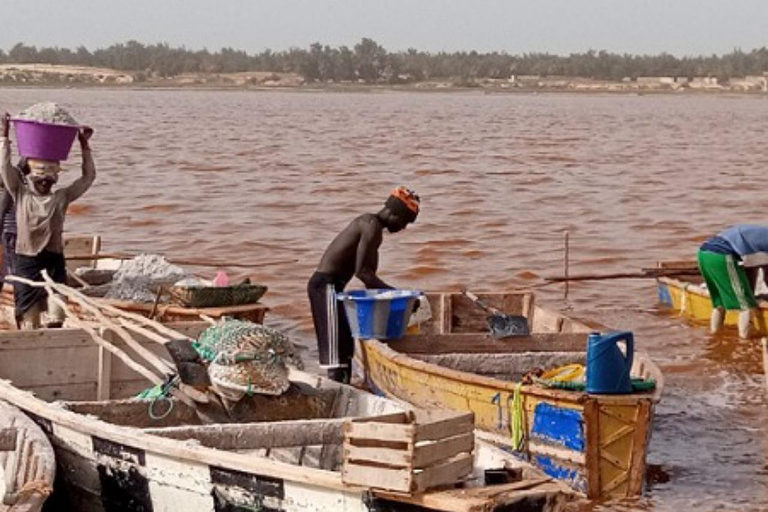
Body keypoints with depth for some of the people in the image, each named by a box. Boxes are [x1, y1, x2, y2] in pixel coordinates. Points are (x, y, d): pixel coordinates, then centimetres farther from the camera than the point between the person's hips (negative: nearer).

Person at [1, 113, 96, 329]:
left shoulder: (62, 197, 7)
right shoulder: (21, 195, 4)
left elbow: (88, 176, 7)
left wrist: (84, 146, 3)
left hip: (54, 261, 1)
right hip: (26, 261, -1)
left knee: (57, 317, -3)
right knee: (28, 314, 1)